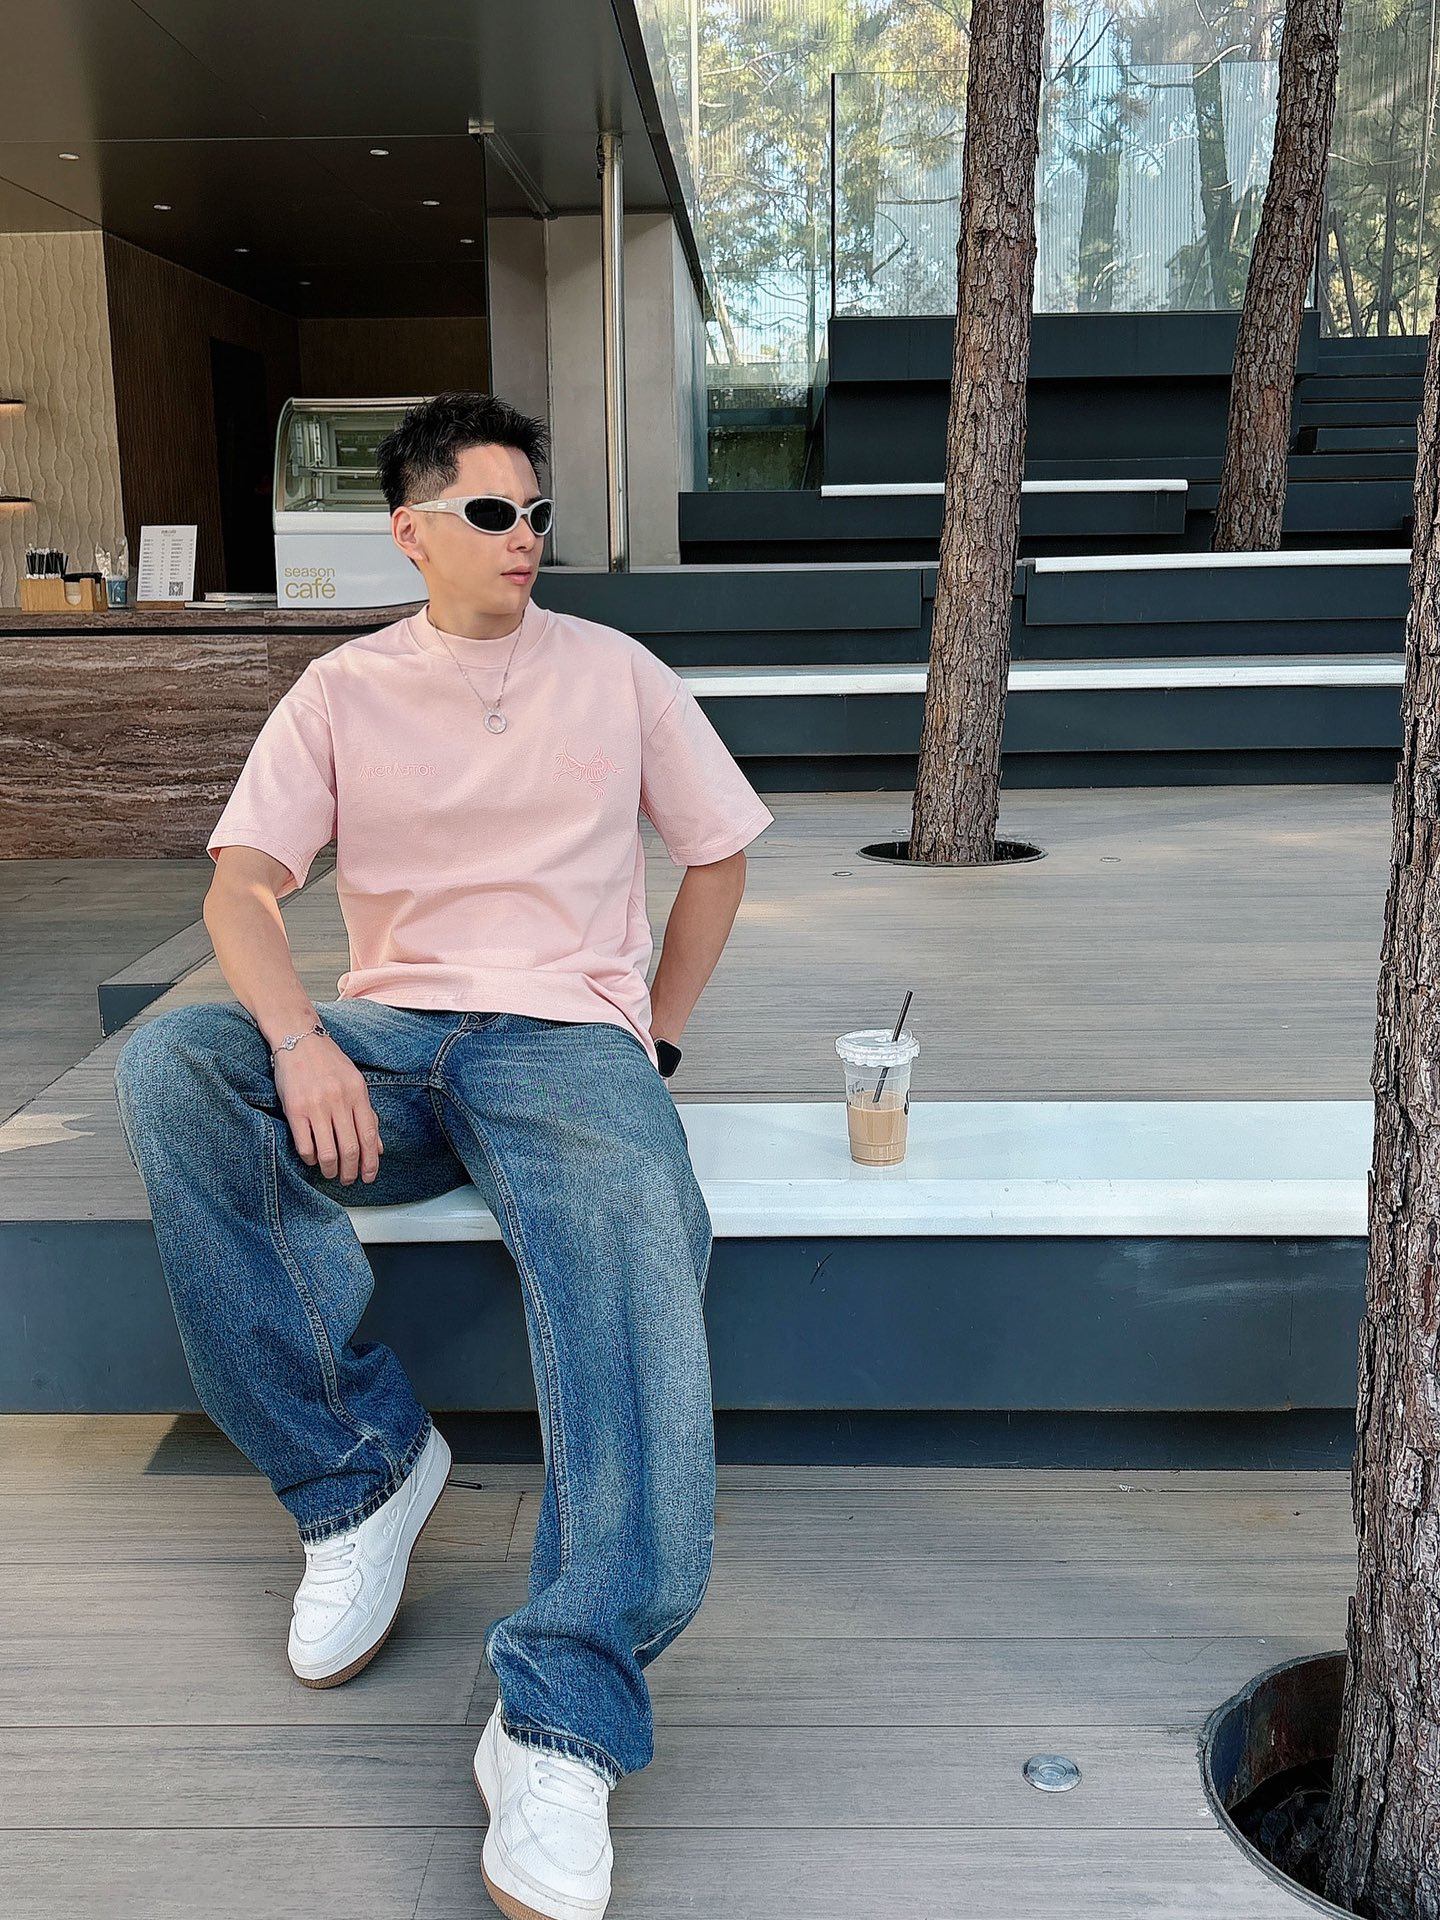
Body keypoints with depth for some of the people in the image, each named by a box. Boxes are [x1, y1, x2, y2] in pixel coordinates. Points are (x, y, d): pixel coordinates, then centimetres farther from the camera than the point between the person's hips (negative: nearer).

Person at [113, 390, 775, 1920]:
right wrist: (300, 1041, -20)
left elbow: (717, 854, 17)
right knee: (168, 1063, -29)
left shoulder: (614, 671, 13)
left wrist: (651, 1045, 7)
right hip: (387, 1043, 2)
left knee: (636, 1234, -36)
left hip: (568, 1038, -1)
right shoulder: (344, 691, 12)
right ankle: (359, 1468, -18)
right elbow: (240, 884, 1)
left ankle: (562, 1725, -38)